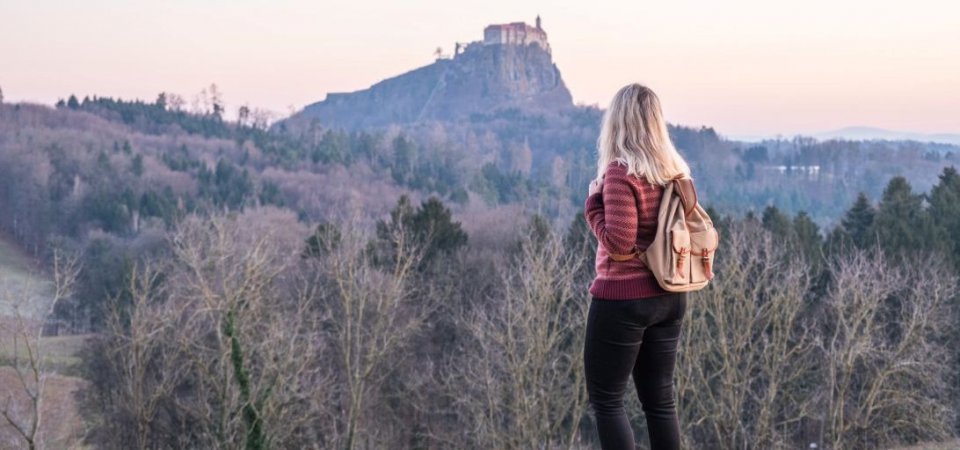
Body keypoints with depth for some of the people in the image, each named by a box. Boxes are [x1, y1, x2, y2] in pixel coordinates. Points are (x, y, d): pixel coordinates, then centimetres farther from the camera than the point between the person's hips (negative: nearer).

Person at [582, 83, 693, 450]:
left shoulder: (620, 172, -16)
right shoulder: (675, 170, 5)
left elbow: (618, 241, -20)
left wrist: (593, 204, -7)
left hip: (623, 299, -7)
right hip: (669, 297, 7)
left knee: (605, 401, 2)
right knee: (660, 398, 12)